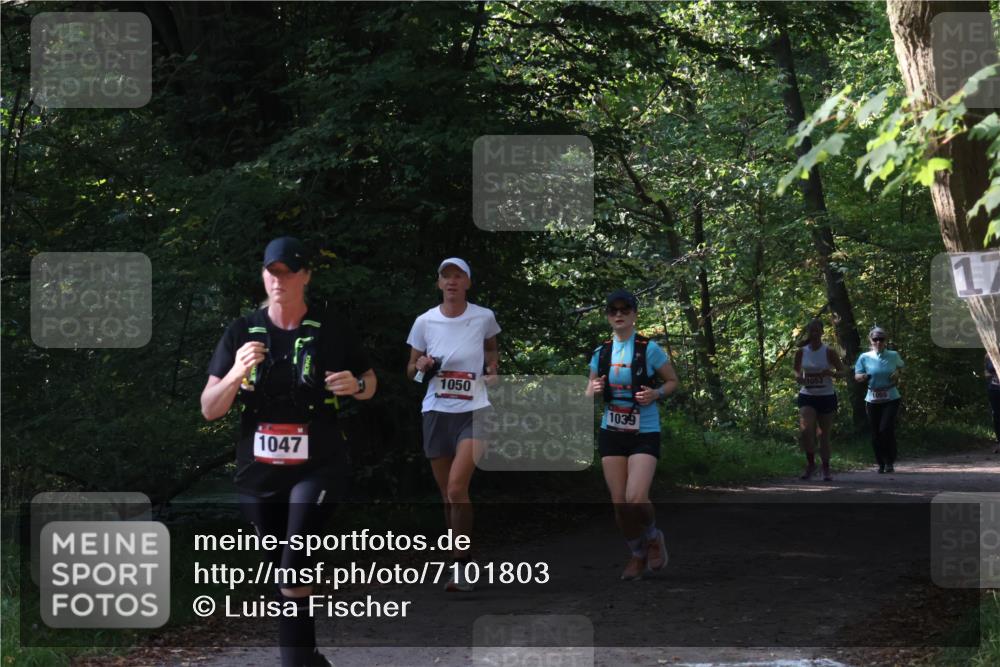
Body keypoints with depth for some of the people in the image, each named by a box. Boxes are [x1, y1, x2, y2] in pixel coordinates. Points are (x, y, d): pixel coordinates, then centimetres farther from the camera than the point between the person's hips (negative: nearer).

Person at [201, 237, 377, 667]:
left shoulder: (331, 332, -1)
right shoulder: (242, 333, 1)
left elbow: (369, 381, 13)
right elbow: (209, 410, -1)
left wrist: (356, 385, -12)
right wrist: (235, 374, -21)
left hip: (317, 468, -3)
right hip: (258, 471, 3)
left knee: (295, 571, -19)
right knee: (280, 571, 12)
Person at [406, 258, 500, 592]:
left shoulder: (484, 318, -1)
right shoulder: (424, 322, 0)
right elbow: (411, 370, 11)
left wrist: (492, 370, 2)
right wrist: (421, 367, -11)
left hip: (473, 411, -3)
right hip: (436, 412, 3)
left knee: (457, 487, -20)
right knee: (447, 494, 8)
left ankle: (461, 566, -12)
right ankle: (460, 562, 23)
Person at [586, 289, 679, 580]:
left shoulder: (649, 349, -6)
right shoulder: (601, 353, 5)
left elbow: (673, 382, 4)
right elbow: (590, 393, 14)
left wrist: (655, 394, -16)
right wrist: (594, 391, -10)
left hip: (645, 433, -4)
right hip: (612, 433, 4)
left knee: (636, 499, -17)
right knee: (619, 502, 1)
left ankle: (653, 537, 15)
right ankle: (637, 554, 23)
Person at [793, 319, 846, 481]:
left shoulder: (828, 352, -3)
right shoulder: (801, 352, 3)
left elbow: (842, 371, 0)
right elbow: (797, 371, 15)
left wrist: (831, 373, -21)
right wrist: (798, 378, -8)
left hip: (826, 396, -1)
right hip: (807, 396, 1)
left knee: (824, 434, 5)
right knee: (805, 430, -18)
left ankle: (826, 469, 18)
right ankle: (810, 463, 2)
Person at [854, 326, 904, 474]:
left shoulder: (893, 356, 3)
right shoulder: (865, 357, 2)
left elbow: (900, 367, 20)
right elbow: (856, 376, 2)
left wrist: (897, 374, -3)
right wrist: (863, 377, -22)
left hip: (891, 399, -1)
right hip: (873, 400, 1)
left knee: (886, 429, -16)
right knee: (875, 433, 4)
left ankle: (890, 462, -3)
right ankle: (881, 464, 19)